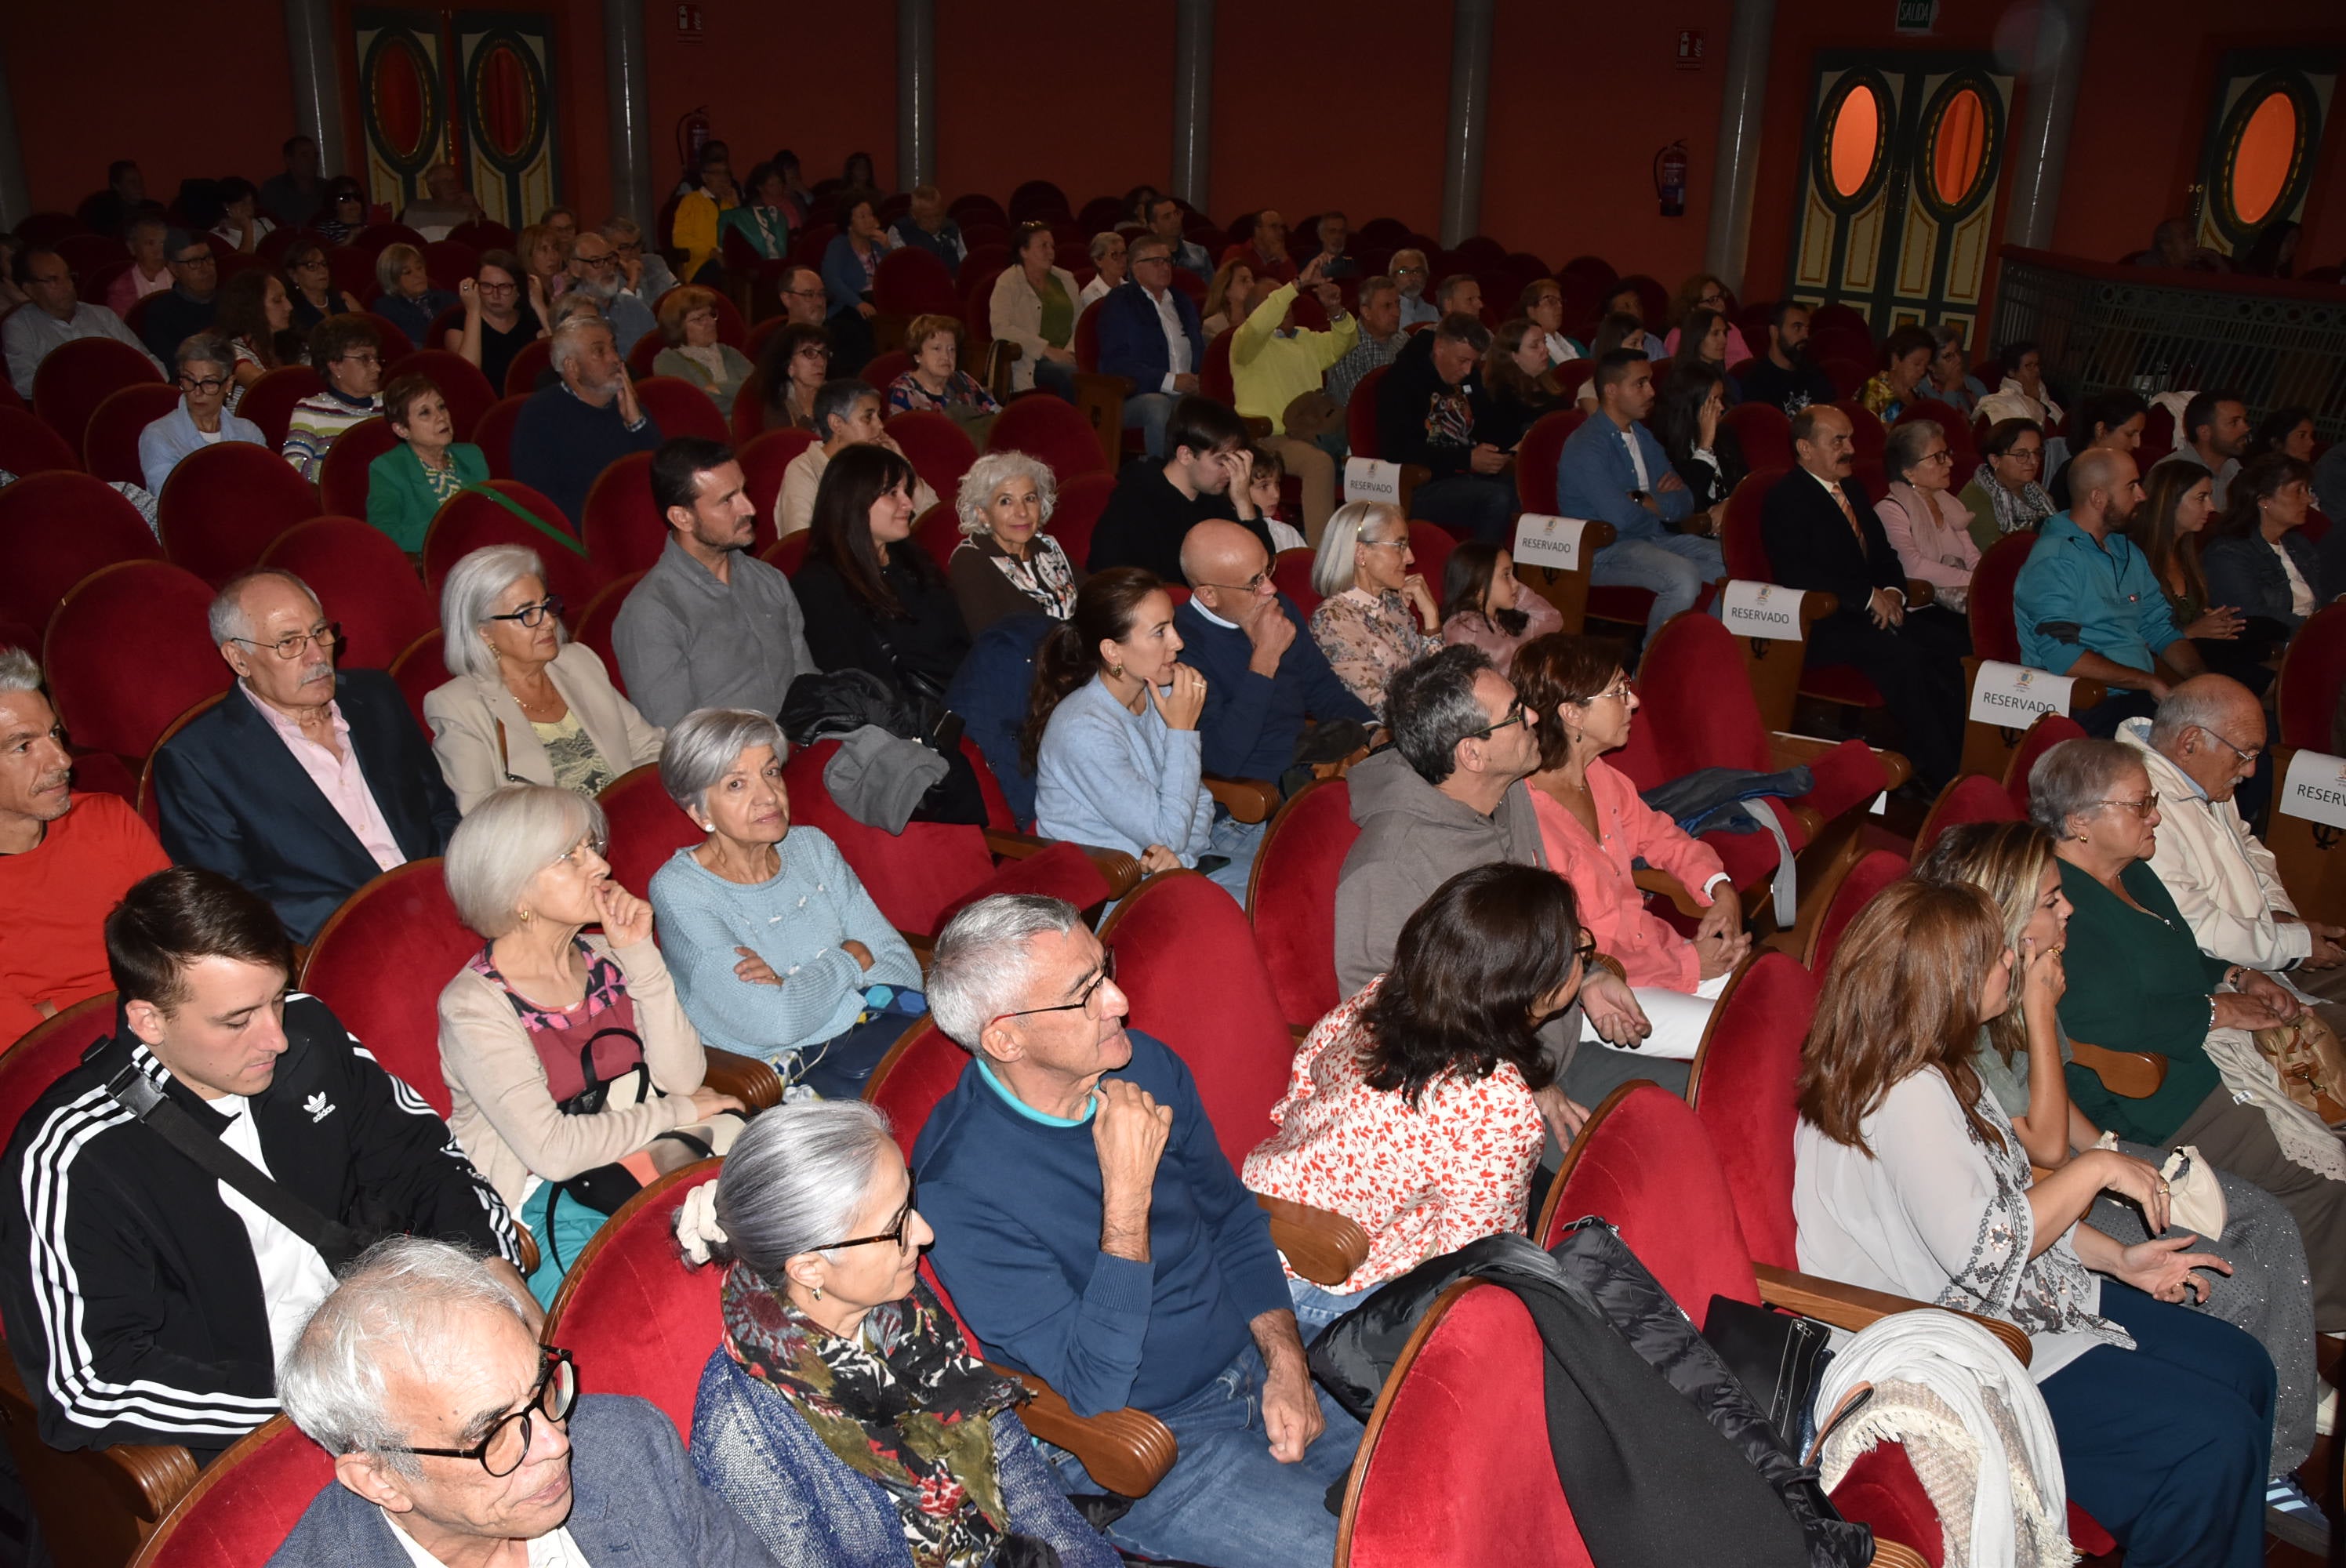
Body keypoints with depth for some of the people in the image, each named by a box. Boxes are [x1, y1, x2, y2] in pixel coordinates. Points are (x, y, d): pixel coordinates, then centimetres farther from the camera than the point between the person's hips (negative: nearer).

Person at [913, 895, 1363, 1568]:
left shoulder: (1144, 1066, -5)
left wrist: (1287, 1364, -2)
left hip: (1252, 1366, 6)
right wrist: (1127, 1193, -31)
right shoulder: (961, 1191, -26)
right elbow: (1092, 1389, -25)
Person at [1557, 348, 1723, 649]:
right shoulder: (1586, 447, -14)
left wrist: (1644, 501, -11)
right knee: (1684, 577, -32)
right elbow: (1622, 517, -23)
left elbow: (1685, 501, 10)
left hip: (1652, 539, 9)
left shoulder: (1642, 435, 15)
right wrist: (1664, 508, -2)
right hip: (1603, 551, -9)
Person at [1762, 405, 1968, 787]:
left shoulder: (1853, 490, 21)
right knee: (1902, 653, -31)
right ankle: (1936, 773, -25)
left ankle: (1958, 762, -14)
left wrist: (1892, 592, 0)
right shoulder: (1785, 498, -6)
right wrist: (1869, 596, -18)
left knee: (1953, 644, -15)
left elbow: (1884, 556, 23)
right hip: (1823, 624, -8)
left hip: (1876, 611, 8)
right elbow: (1796, 573, -19)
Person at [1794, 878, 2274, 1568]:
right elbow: (1982, 1248, -29)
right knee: (2214, 1439, -14)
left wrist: (2118, 1258, 5)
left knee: (2242, 1368, 11)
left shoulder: (1931, 1069, 5)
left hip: (2027, 1297, 11)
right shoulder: (1905, 1095, -27)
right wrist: (2095, 1169, -18)